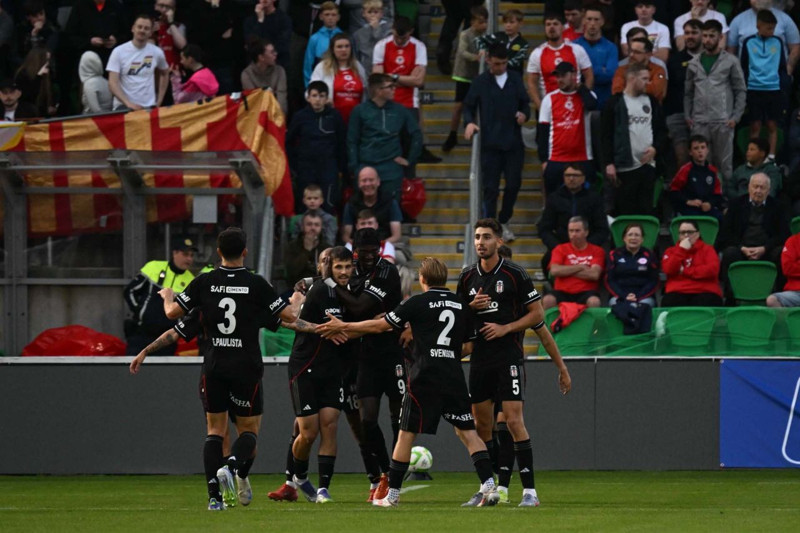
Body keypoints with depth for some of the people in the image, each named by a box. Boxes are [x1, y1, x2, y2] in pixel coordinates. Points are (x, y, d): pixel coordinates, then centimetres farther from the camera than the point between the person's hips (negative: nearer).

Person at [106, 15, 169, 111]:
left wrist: (159, 100, 14)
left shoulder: (156, 52, 4)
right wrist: (128, 103, -24)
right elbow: (113, 83, -10)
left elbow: (164, 74, 23)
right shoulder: (119, 52, -5)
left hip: (149, 107, 3)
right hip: (123, 106, -3)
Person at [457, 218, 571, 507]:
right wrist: (472, 307, -3)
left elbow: (537, 314, -3)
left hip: (508, 357, -6)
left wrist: (506, 328, -12)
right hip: (480, 359, 6)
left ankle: (529, 490, -13)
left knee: (514, 421, -14)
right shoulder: (467, 277, 9)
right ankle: (497, 488, 17)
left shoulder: (514, 274, -5)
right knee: (481, 424, 6)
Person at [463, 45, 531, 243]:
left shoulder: (516, 80, 10)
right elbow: (469, 106, 7)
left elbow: (525, 102, 14)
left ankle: (504, 222, 23)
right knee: (490, 187, -2)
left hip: (513, 142, 2)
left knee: (514, 183, 4)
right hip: (490, 143, -2)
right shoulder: (481, 82, 4)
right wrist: (469, 122, -13)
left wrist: (524, 114, -8)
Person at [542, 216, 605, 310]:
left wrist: (567, 271, -1)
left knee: (594, 302, -37)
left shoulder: (597, 251, 9)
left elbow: (594, 274, -6)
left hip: (586, 292, -1)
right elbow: (554, 271, -3)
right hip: (563, 292, 1)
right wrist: (581, 267, -2)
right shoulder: (560, 249, 14)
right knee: (548, 300, -32)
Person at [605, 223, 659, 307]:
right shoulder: (614, 255, 13)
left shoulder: (649, 255, 12)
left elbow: (653, 282, 7)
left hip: (644, 297, 0)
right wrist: (624, 297, -10)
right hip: (619, 296, 0)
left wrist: (638, 297, -10)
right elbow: (609, 281, 7)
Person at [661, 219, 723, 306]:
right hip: (677, 292, 1)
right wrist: (682, 250, -4)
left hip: (704, 292, -1)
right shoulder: (671, 251, 20)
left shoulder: (707, 249, 15)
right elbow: (669, 270, 1)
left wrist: (685, 271, -1)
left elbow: (712, 269, -4)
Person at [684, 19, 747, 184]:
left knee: (724, 163, 1)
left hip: (723, 122, -3)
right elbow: (688, 93, 15)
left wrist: (736, 117, -6)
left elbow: (741, 91, 3)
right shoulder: (694, 64, 12)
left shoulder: (730, 62, 3)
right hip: (699, 122, 3)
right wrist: (688, 116, 4)